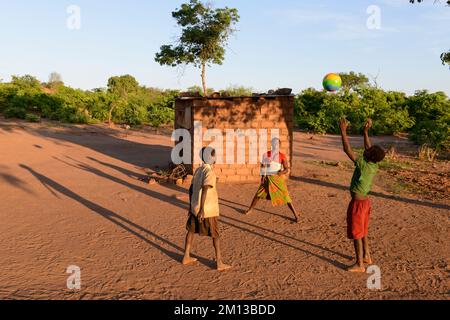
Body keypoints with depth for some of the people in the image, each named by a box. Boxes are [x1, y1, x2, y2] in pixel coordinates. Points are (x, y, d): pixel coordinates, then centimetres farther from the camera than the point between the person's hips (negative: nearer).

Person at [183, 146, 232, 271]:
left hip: (195, 207, 8)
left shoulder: (198, 170, 7)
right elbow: (204, 191, -27)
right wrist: (202, 210, -29)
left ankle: (186, 257, 30)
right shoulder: (210, 172, -18)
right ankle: (219, 263, 8)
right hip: (209, 210, -8)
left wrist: (191, 206, 21)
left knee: (191, 231, 19)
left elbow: (191, 189, 12)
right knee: (215, 235, 3)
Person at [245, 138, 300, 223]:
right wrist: (262, 177, -1)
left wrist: (281, 172, -30)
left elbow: (287, 169, -8)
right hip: (268, 179, 3)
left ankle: (296, 215, 2)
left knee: (285, 197, -7)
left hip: (278, 179, -2)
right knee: (259, 194, 8)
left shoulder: (282, 156, -7)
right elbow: (263, 166, 6)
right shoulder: (267, 155, -1)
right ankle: (250, 209, 30)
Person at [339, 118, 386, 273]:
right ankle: (367, 257, 36)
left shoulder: (363, 165, -23)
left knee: (356, 234, 1)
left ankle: (359, 265, 9)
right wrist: (366, 131, 14)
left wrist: (343, 131, -18)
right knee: (363, 232, 23)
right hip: (365, 201, 9)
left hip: (358, 203, -8)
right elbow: (368, 147, 14)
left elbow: (347, 149, -23)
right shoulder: (374, 165, -2)